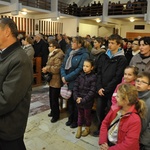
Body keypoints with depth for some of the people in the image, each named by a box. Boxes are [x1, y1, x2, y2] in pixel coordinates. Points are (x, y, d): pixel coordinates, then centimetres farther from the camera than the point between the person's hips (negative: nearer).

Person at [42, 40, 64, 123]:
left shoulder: (58, 56, -20)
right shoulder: (52, 54, 14)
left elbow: (57, 68, -26)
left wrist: (47, 69, -18)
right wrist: (46, 68, 0)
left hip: (56, 80, -10)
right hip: (52, 79, 10)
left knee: (54, 98, 0)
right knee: (51, 97, 19)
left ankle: (56, 115, 15)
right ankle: (53, 111, 36)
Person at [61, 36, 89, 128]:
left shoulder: (84, 54, -13)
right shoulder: (69, 52, 8)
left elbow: (79, 69, -20)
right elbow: (63, 65, 7)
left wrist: (67, 78, -17)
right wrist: (63, 76, -10)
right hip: (68, 82, 6)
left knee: (76, 102, 9)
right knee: (70, 100, 17)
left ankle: (76, 121, 28)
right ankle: (70, 118, 36)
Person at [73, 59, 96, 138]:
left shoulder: (93, 77, -14)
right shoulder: (80, 75, 1)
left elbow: (92, 92, -17)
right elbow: (75, 86, 0)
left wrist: (83, 100, -20)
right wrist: (76, 97, -12)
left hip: (88, 102, -4)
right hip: (79, 100, 4)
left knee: (87, 115, 15)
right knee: (80, 115, 19)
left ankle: (87, 129, 38)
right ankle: (79, 129, 37)